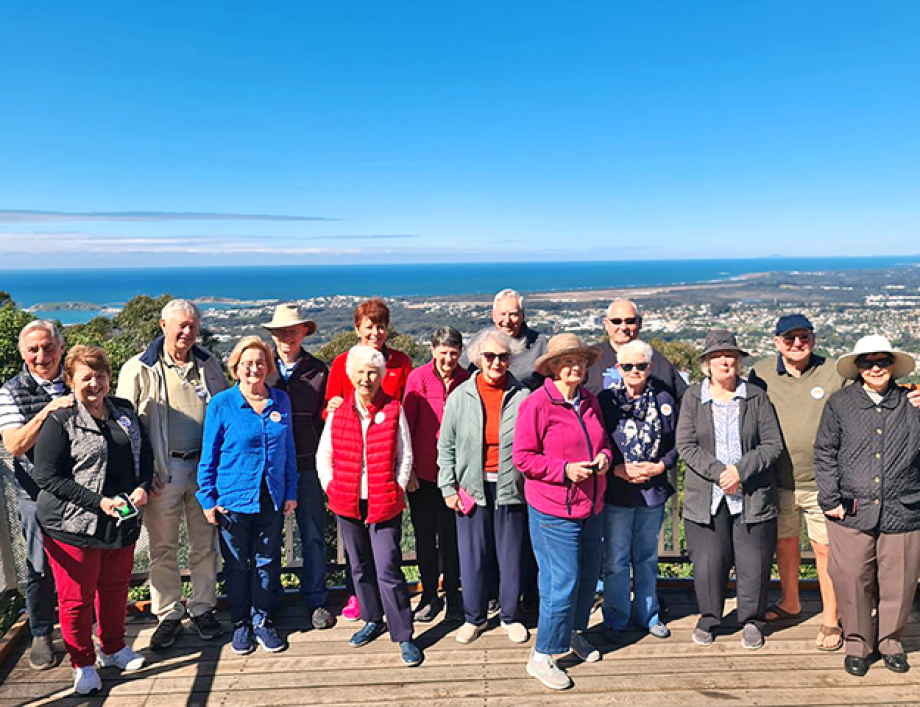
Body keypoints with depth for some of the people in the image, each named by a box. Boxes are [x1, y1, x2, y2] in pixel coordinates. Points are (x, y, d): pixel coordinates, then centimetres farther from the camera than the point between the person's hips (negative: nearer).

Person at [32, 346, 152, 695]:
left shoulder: (124, 412, 7)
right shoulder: (60, 422, -10)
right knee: (77, 597, 7)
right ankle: (82, 664, 27)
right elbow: (46, 476, -14)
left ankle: (113, 649, 39)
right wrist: (99, 501, -19)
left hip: (122, 524, 5)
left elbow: (144, 455, 15)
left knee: (115, 587, 18)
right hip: (74, 526, -5)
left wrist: (142, 487, -5)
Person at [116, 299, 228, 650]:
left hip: (205, 465, 3)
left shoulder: (209, 364, 7)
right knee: (163, 547, 8)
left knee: (205, 543, 11)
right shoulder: (138, 369, -2)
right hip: (163, 469, -2)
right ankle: (168, 615, 23)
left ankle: (202, 608, 26)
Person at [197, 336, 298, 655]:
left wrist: (291, 492, 7)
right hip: (233, 499, -2)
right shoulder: (221, 404, -7)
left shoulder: (281, 401, 1)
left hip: (271, 499, 2)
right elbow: (208, 455, -1)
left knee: (268, 562, 12)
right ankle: (240, 624, 30)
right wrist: (208, 498, -3)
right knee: (237, 565, 11)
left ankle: (262, 620, 30)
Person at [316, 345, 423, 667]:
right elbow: (323, 455, 10)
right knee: (360, 567, 16)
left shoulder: (393, 410, -4)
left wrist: (396, 491, -6)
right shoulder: (338, 412, 2)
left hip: (384, 503, -3)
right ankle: (373, 621, 35)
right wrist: (331, 489, 1)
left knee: (388, 570, -5)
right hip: (347, 504, 4)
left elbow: (405, 457, 0)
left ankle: (403, 636, 7)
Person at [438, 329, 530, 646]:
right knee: (473, 556, 7)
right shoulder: (460, 397, 1)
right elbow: (446, 446, 5)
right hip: (471, 488, 1)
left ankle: (510, 616, 30)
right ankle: (474, 617, 27)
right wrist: (448, 488, 0)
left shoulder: (522, 397, -2)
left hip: (510, 487, 0)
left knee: (511, 555, 10)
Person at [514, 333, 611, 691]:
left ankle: (574, 633, 41)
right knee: (562, 583, -4)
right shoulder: (536, 404, -13)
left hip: (591, 507, 7)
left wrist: (604, 457, -2)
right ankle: (541, 657, 13)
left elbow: (603, 440, 20)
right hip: (553, 510, -7)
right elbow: (523, 457, -13)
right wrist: (565, 470, -22)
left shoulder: (590, 402, 8)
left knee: (588, 576, 17)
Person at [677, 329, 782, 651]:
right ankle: (709, 618, 26)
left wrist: (741, 470, -13)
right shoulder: (693, 397, 3)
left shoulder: (756, 397, 4)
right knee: (708, 562, 4)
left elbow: (773, 444, 0)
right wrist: (718, 472, -15)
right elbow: (686, 445, -3)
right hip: (706, 496, 0)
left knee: (753, 562, 6)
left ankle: (752, 620, 29)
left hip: (753, 496, 0)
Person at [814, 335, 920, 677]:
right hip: (851, 513, -1)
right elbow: (825, 454, 5)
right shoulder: (839, 403, 5)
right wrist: (831, 500, -1)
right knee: (852, 580, 2)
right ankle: (857, 643, 22)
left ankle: (890, 641, 32)